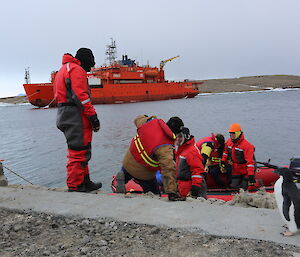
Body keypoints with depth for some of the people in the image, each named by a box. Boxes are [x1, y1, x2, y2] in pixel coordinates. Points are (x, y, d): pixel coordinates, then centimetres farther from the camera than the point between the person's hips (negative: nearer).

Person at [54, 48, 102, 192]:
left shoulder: (63, 70, 26)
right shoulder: (77, 69, -6)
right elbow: (80, 95, -18)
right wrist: (93, 116, -17)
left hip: (64, 115, 11)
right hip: (76, 116, -11)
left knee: (80, 152, 16)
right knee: (78, 152, -7)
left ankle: (84, 182, 25)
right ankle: (75, 187, -2)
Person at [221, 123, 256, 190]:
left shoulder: (247, 145, -23)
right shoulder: (229, 142, -1)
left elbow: (250, 161, -26)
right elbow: (226, 152, 19)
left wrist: (251, 175, -29)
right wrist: (223, 162, 12)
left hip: (246, 172, -6)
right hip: (236, 171, 6)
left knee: (245, 188, -1)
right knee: (234, 186, 5)